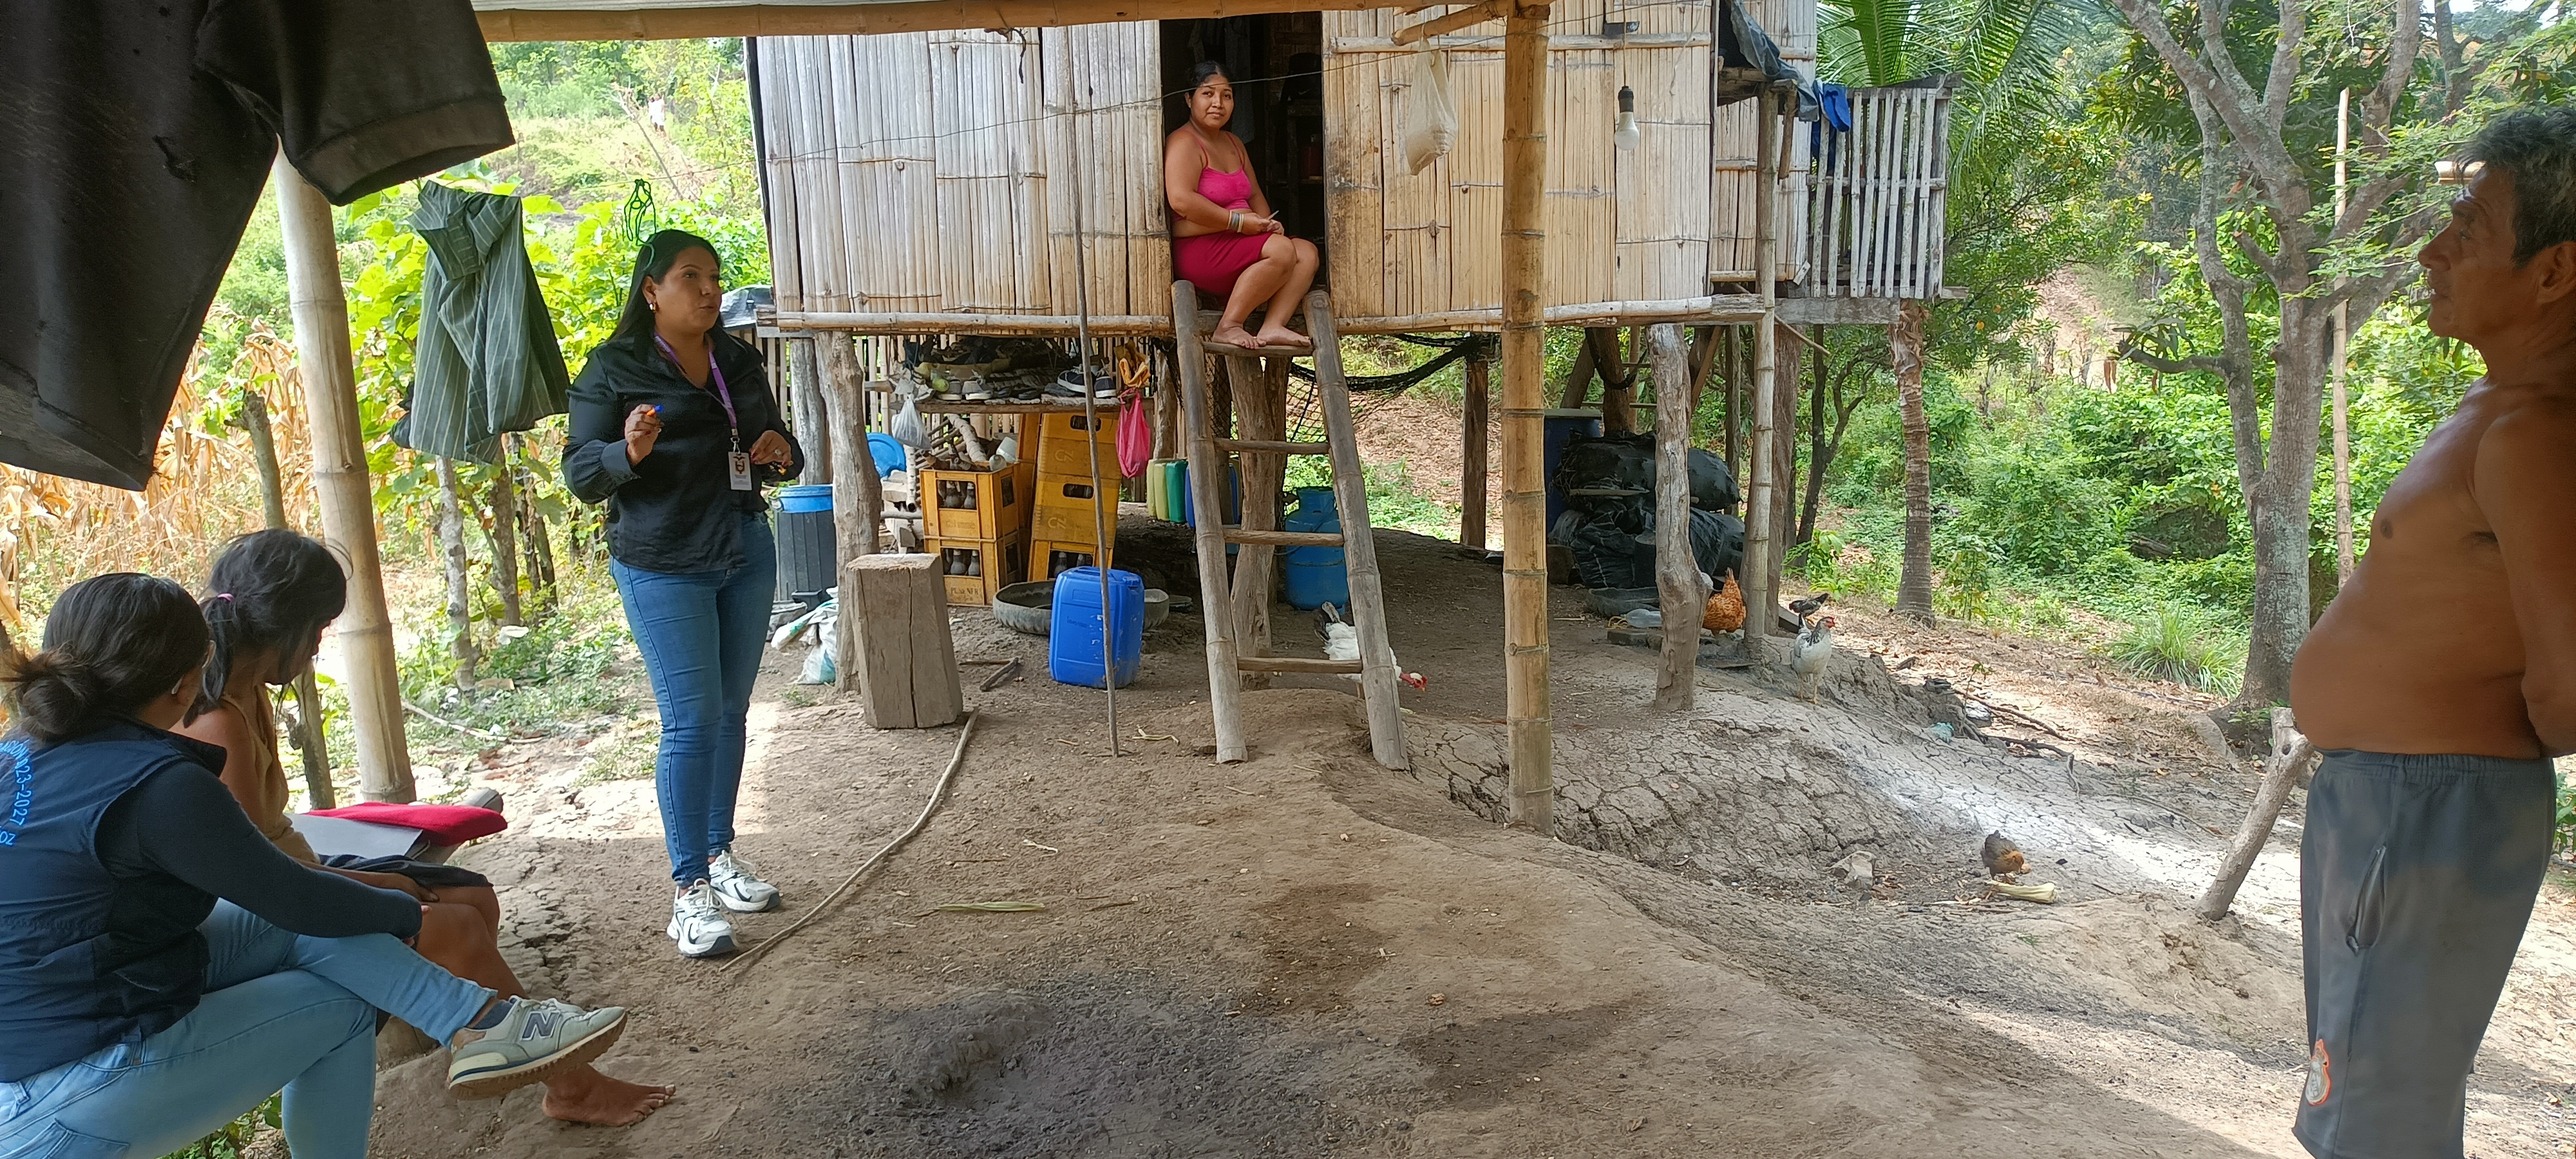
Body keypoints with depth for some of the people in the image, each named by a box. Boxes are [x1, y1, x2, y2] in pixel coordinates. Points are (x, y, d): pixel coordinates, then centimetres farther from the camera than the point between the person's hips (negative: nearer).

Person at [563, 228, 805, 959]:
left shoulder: (739, 360, 11)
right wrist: (630, 452, -26)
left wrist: (783, 454, -3)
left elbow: (775, 449, 21)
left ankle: (720, 854, 27)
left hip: (747, 554, 6)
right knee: (691, 721, -9)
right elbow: (580, 474, -6)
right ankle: (689, 891, 0)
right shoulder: (615, 369, -5)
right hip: (664, 569, -6)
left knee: (731, 713, 12)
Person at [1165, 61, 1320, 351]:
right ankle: (1228, 327, -22)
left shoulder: (1234, 143, 21)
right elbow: (1181, 200, -25)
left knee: (1308, 252, -8)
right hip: (1198, 250, -9)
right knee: (1282, 250, -27)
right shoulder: (1184, 143, -9)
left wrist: (1267, 224, 0)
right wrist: (1240, 221, -20)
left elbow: (1255, 195, 24)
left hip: (1236, 246, 9)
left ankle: (1272, 328, -23)